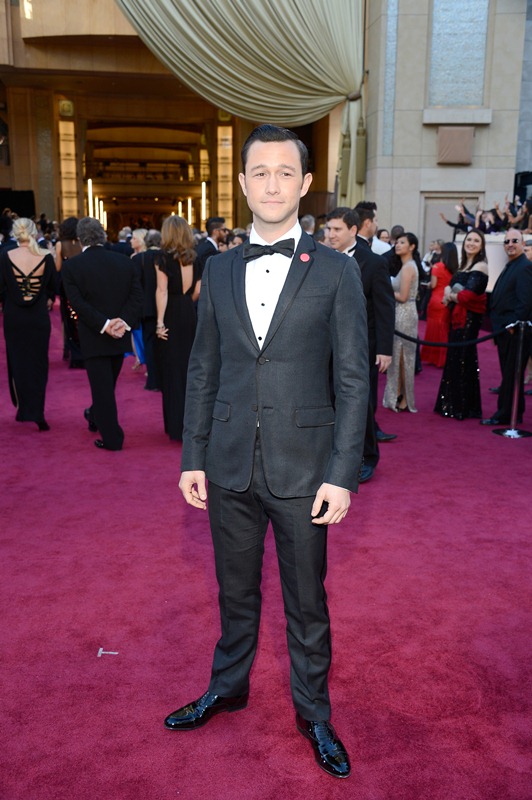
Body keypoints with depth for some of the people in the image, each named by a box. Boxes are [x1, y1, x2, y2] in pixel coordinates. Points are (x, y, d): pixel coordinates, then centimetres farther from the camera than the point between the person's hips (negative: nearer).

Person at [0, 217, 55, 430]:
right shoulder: (46, 257, -9)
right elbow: (53, 286, 1)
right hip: (39, 317, 0)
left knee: (18, 364, 15)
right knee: (38, 364, 10)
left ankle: (24, 409, 22)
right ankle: (36, 413, 4)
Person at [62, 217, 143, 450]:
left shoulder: (71, 266, -9)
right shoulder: (124, 261, 0)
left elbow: (78, 303, -17)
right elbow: (136, 296, -7)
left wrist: (105, 325, -19)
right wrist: (124, 322, -14)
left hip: (93, 337, -4)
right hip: (120, 335, 4)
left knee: (102, 387, 4)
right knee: (108, 384, 22)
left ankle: (112, 438, 8)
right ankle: (96, 418, 45)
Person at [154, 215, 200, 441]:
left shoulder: (163, 257, -8)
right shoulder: (194, 257, 5)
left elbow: (162, 291, -14)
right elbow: (198, 290, 4)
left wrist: (160, 322, -16)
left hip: (171, 315, -4)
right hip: (189, 314, 4)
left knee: (172, 369, 4)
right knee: (188, 366, 15)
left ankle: (177, 425, 10)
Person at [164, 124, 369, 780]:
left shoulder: (336, 271, -4)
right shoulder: (219, 270, 6)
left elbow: (353, 378, -6)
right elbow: (203, 369, 8)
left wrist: (342, 474, -11)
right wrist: (193, 456, 4)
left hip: (301, 468, -2)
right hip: (230, 466, 3)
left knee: (306, 600, 13)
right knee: (235, 590, 20)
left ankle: (313, 713, 35)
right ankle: (227, 689, 44)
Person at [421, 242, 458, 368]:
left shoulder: (437, 266, -10)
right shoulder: (455, 268, 1)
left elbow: (433, 285, -10)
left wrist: (428, 283, 10)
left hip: (436, 301, -4)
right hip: (448, 302, 4)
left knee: (434, 329, 6)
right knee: (445, 330, 11)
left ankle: (432, 357, 11)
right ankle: (442, 359, 17)